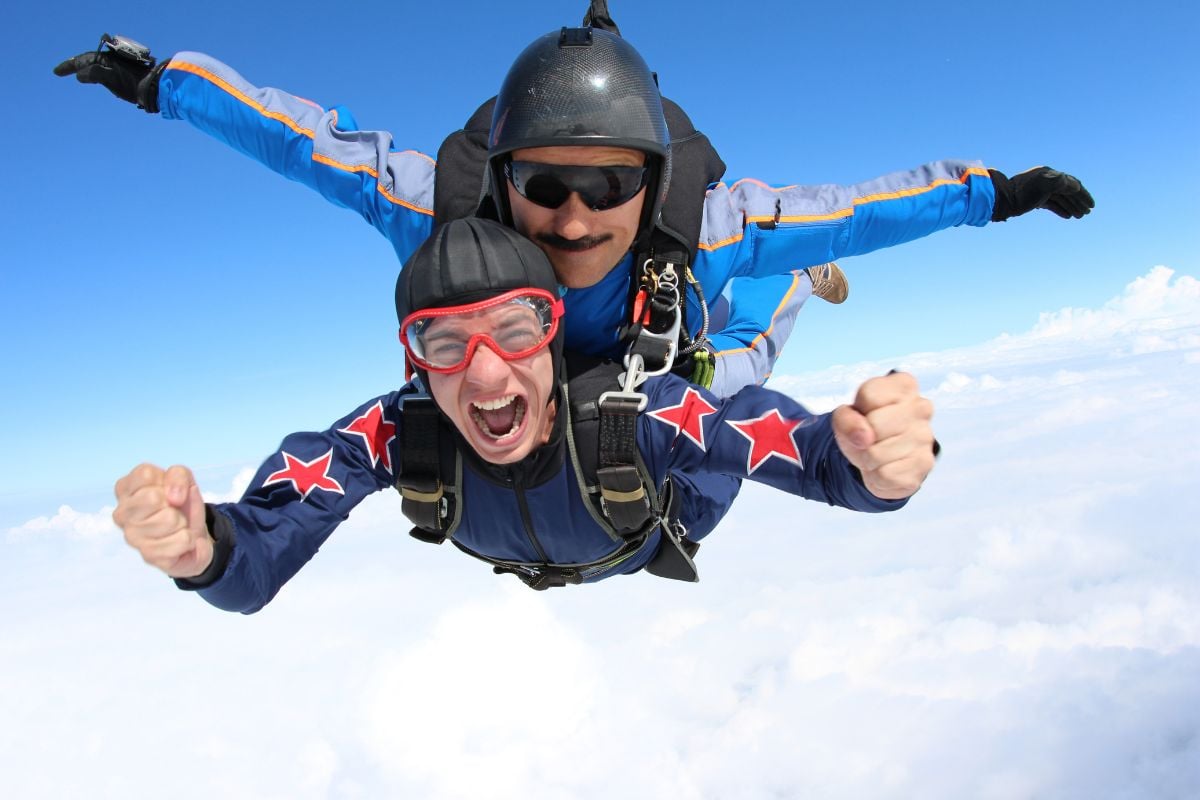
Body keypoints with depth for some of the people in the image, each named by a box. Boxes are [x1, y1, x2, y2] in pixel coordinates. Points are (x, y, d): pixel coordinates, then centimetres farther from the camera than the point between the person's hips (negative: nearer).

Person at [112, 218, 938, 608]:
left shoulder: (643, 414, -50)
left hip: (655, 546, -1)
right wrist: (203, 548, -69)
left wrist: (875, 461, -72)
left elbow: (824, 454, -48)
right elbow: (254, 573, -45)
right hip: (517, 565, 2)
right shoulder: (396, 433, -44)